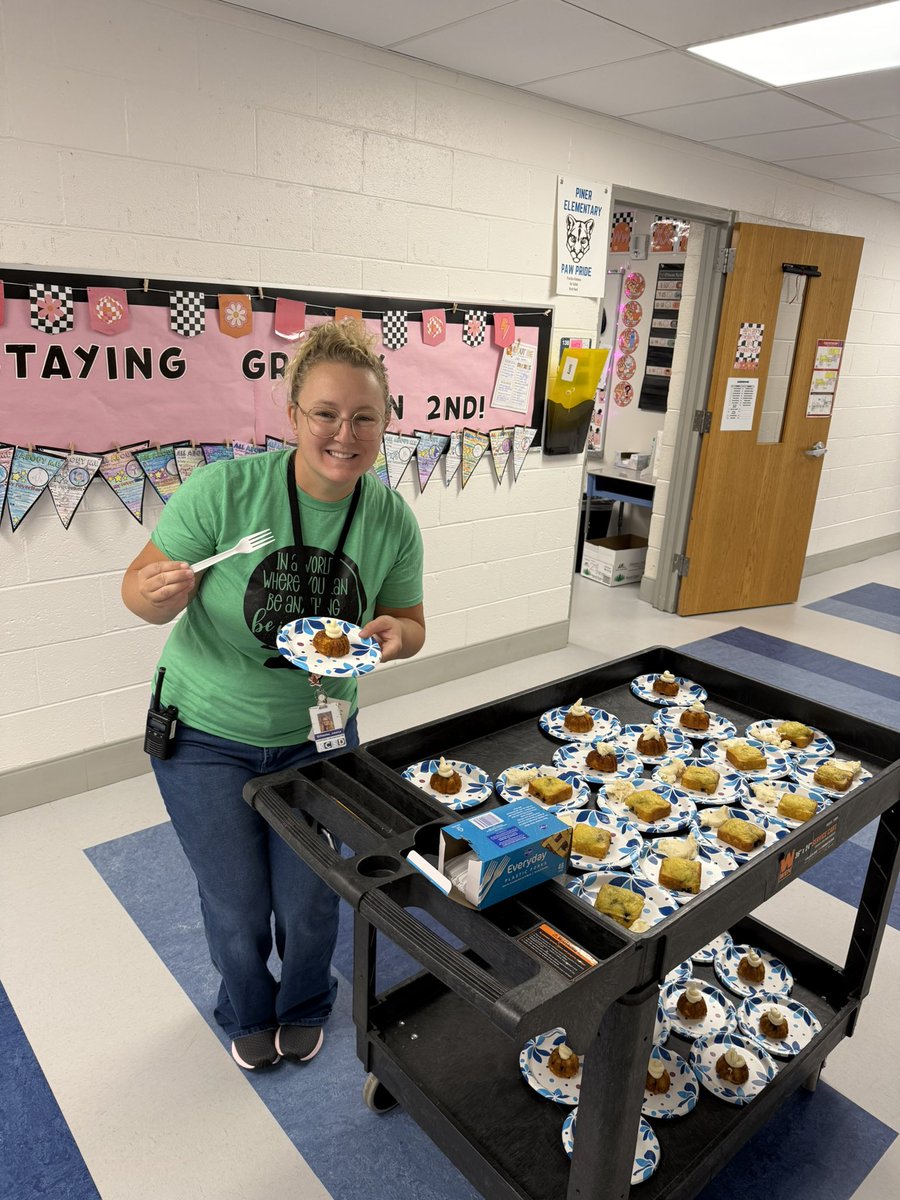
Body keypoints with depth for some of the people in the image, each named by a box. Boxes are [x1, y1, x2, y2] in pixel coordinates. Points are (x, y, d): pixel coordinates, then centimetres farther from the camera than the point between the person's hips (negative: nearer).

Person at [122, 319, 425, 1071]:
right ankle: (248, 1014, 49)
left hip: (315, 736, 2)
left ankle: (305, 1007, 50)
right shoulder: (226, 490, -23)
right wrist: (157, 594, -37)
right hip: (207, 735, -2)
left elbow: (411, 625, 0)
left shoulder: (392, 520, -13)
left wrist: (392, 634, -24)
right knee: (238, 911, 13)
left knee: (310, 905, 13)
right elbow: (141, 587, -13)